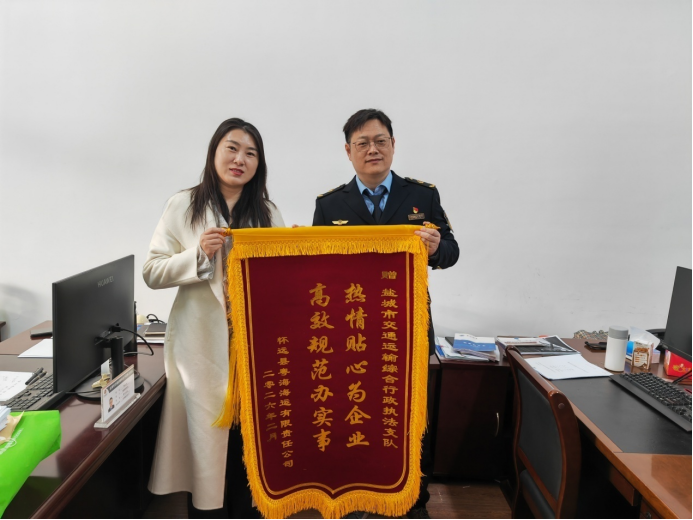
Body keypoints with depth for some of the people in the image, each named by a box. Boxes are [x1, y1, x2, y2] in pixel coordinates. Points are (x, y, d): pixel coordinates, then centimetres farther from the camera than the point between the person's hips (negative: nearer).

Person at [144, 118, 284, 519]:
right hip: (203, 345, -2)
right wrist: (199, 254, -17)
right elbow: (153, 272, -2)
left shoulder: (268, 213, 8)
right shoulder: (184, 206, 1)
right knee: (206, 437, 6)